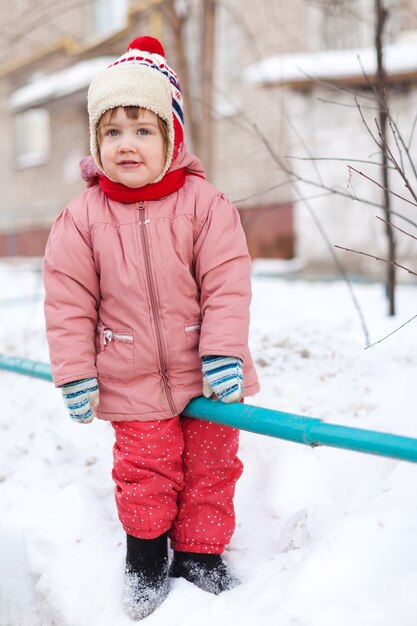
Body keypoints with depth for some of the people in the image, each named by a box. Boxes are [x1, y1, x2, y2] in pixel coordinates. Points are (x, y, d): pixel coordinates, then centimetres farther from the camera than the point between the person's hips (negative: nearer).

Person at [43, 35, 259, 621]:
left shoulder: (204, 203, -10)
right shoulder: (82, 217, -8)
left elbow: (227, 283, -11)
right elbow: (68, 301, -5)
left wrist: (224, 354, -16)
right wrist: (76, 373, -5)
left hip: (207, 375, 1)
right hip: (133, 383, 0)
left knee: (210, 468, 14)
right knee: (145, 471, 11)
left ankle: (201, 555, 36)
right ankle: (145, 555, 38)